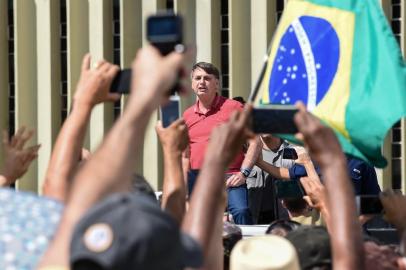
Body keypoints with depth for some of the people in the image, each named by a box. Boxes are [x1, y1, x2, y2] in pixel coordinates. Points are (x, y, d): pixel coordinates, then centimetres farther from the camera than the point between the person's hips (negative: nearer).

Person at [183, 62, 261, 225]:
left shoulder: (233, 108, 2)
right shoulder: (187, 115, 15)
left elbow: (254, 140, 1)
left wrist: (244, 172, -9)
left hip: (229, 178, -5)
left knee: (241, 211, -27)